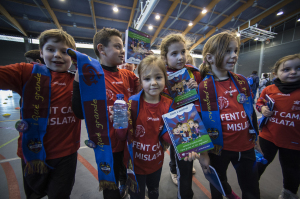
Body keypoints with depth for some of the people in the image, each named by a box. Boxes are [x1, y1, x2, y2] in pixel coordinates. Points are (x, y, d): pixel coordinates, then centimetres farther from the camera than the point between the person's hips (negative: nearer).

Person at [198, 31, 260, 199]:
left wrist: (255, 136, 15)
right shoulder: (203, 88, -18)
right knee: (217, 184, 24)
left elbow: (251, 111, 9)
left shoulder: (242, 81, -2)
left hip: (246, 146, 4)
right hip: (219, 148, -3)